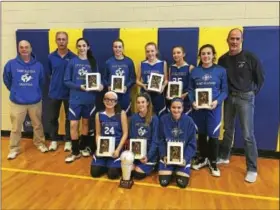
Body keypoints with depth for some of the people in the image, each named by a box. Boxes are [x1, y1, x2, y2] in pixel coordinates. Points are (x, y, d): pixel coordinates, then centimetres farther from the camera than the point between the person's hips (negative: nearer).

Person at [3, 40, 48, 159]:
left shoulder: (38, 65, -4)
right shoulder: (11, 64, -6)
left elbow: (41, 81, 9)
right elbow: (7, 80, 6)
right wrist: (15, 91, 13)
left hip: (35, 101, 1)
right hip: (17, 102, -1)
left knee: (37, 125, 15)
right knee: (16, 127, 8)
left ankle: (40, 143, 34)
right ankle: (14, 149, 24)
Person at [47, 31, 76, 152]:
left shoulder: (73, 57, -6)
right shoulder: (51, 57, 1)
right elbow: (49, 74, 11)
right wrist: (55, 82, 3)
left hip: (69, 93, -2)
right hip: (54, 92, 2)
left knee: (69, 118, 9)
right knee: (53, 118, 11)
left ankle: (68, 141, 25)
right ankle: (54, 140, 29)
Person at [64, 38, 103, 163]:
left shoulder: (93, 62, 5)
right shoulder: (72, 62, -1)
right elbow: (66, 81, -3)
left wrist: (100, 85, -13)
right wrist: (79, 86, -17)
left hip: (89, 98, 2)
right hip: (75, 98, -2)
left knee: (86, 122, 13)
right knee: (73, 124, -3)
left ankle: (83, 147, 31)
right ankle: (75, 151, 13)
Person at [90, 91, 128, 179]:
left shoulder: (121, 114, -4)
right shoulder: (99, 115, 4)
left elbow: (125, 133, -5)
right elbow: (98, 134, 8)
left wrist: (118, 150, -12)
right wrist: (99, 148, -7)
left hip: (117, 147, -3)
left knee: (112, 174, -14)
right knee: (94, 172, -7)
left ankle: (116, 164, 20)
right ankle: (106, 164, 24)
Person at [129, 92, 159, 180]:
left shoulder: (154, 118, -10)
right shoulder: (133, 118, 2)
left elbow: (155, 140, -11)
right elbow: (131, 137, 5)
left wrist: (148, 156, -22)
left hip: (149, 151, -3)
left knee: (138, 174, -14)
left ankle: (150, 166, 14)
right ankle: (136, 164, 14)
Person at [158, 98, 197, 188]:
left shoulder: (189, 121, -12)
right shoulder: (163, 119, -9)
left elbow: (192, 144, -6)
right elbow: (161, 140, -1)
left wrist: (185, 158, -16)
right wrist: (163, 155, -12)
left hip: (183, 156, 0)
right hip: (167, 155, 1)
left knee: (182, 183, -10)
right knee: (164, 182, -9)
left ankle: (179, 171, 24)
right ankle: (171, 170, 24)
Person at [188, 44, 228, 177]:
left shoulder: (221, 71, -2)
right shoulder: (195, 71, 4)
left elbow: (225, 90, -2)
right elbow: (190, 90, 4)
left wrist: (217, 101, -18)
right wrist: (193, 101, -12)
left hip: (214, 108, -2)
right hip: (198, 108, 2)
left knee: (213, 135, 2)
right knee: (201, 134, 14)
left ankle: (213, 162, 23)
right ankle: (203, 158, 34)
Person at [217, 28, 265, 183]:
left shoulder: (250, 58, -7)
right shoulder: (223, 59, 3)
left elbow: (260, 78, 1)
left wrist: (253, 93, 1)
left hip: (245, 98, -4)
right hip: (229, 97, 4)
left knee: (247, 134, -3)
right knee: (228, 130, 15)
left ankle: (252, 169, 8)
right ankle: (224, 157, 32)